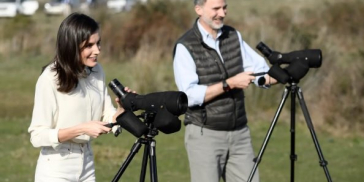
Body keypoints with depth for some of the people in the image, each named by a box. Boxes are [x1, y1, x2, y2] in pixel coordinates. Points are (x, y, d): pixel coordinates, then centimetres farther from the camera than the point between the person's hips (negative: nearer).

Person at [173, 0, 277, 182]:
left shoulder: (234, 36, 7)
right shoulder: (185, 47, -10)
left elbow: (260, 70, 7)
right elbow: (190, 95, -18)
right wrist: (230, 84, -23)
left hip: (239, 133, 5)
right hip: (205, 135, -5)